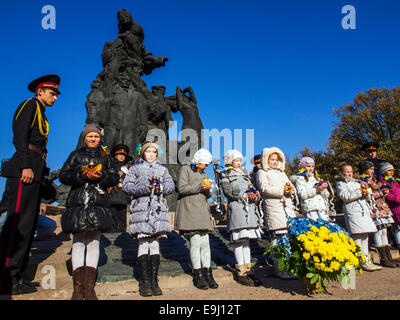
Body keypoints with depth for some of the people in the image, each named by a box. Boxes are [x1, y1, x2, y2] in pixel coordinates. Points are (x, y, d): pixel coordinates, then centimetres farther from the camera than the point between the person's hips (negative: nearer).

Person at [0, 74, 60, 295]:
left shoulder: (40, 114, 27)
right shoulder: (30, 105, 1)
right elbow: (20, 136, -12)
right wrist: (26, 166, -21)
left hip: (34, 173, 10)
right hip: (25, 170, -10)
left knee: (28, 224, 8)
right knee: (19, 222, -11)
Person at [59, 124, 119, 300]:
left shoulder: (105, 156, 16)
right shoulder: (76, 155, 13)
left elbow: (115, 177, 10)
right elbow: (63, 176, 6)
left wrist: (101, 176, -9)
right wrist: (81, 175, -11)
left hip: (98, 204, 1)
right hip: (78, 203, -1)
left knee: (94, 241, 0)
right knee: (78, 242, -1)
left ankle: (89, 287, 5)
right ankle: (78, 287, 6)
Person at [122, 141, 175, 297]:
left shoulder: (162, 168, 18)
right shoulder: (136, 167, 10)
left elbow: (171, 185, 11)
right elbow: (126, 185, 1)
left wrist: (161, 188, -10)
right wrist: (144, 188, -13)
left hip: (158, 209, 3)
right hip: (141, 209, -2)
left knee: (155, 243, 4)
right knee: (143, 243, -5)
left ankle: (154, 280, 11)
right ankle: (145, 281, 3)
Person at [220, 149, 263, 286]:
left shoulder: (245, 175, 23)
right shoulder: (226, 176, 5)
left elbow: (254, 190, 15)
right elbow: (229, 191, -11)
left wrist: (254, 195, -7)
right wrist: (244, 195, -15)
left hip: (250, 209, 6)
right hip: (236, 209, -6)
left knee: (246, 241, 8)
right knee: (239, 241, -6)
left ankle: (249, 271, 13)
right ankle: (241, 273, 0)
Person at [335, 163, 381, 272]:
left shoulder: (356, 182, 27)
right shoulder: (340, 183, 2)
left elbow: (366, 195, 28)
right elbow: (345, 196, -13)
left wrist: (365, 188, 7)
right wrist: (359, 193, -15)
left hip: (364, 210, 8)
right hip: (352, 210, -8)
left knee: (365, 235, 8)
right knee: (357, 236, -10)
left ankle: (366, 258, 15)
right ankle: (362, 261, -7)